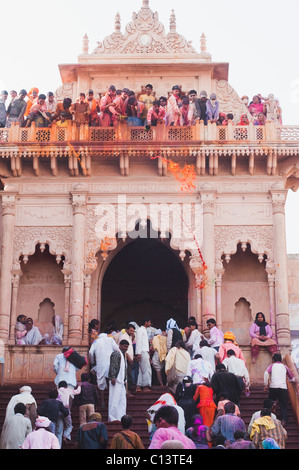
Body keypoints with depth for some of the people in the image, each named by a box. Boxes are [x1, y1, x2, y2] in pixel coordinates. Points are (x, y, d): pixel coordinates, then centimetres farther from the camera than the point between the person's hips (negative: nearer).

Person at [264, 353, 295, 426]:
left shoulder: (272, 366, 15)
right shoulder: (284, 366, 20)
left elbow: (266, 373, -7)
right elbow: (293, 379, 25)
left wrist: (265, 384, 0)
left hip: (273, 387, -1)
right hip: (283, 387, 1)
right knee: (283, 405, 3)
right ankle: (283, 420, -13)